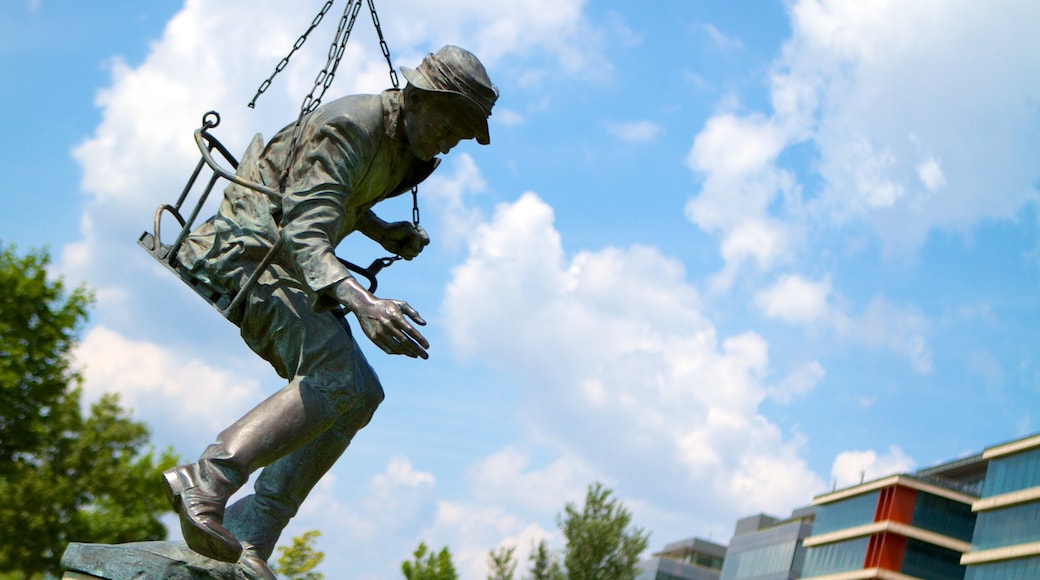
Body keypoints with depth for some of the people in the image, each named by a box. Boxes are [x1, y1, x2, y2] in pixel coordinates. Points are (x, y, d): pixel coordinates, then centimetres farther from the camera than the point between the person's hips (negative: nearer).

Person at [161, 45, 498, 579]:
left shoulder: (401, 143, 11)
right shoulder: (347, 129, -20)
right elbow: (303, 239, -31)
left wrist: (380, 231, 11)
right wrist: (362, 302, -47)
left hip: (290, 269, 10)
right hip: (248, 250, -10)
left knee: (360, 395, -4)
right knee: (336, 377, -27)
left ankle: (251, 534, -6)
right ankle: (206, 482, -31)